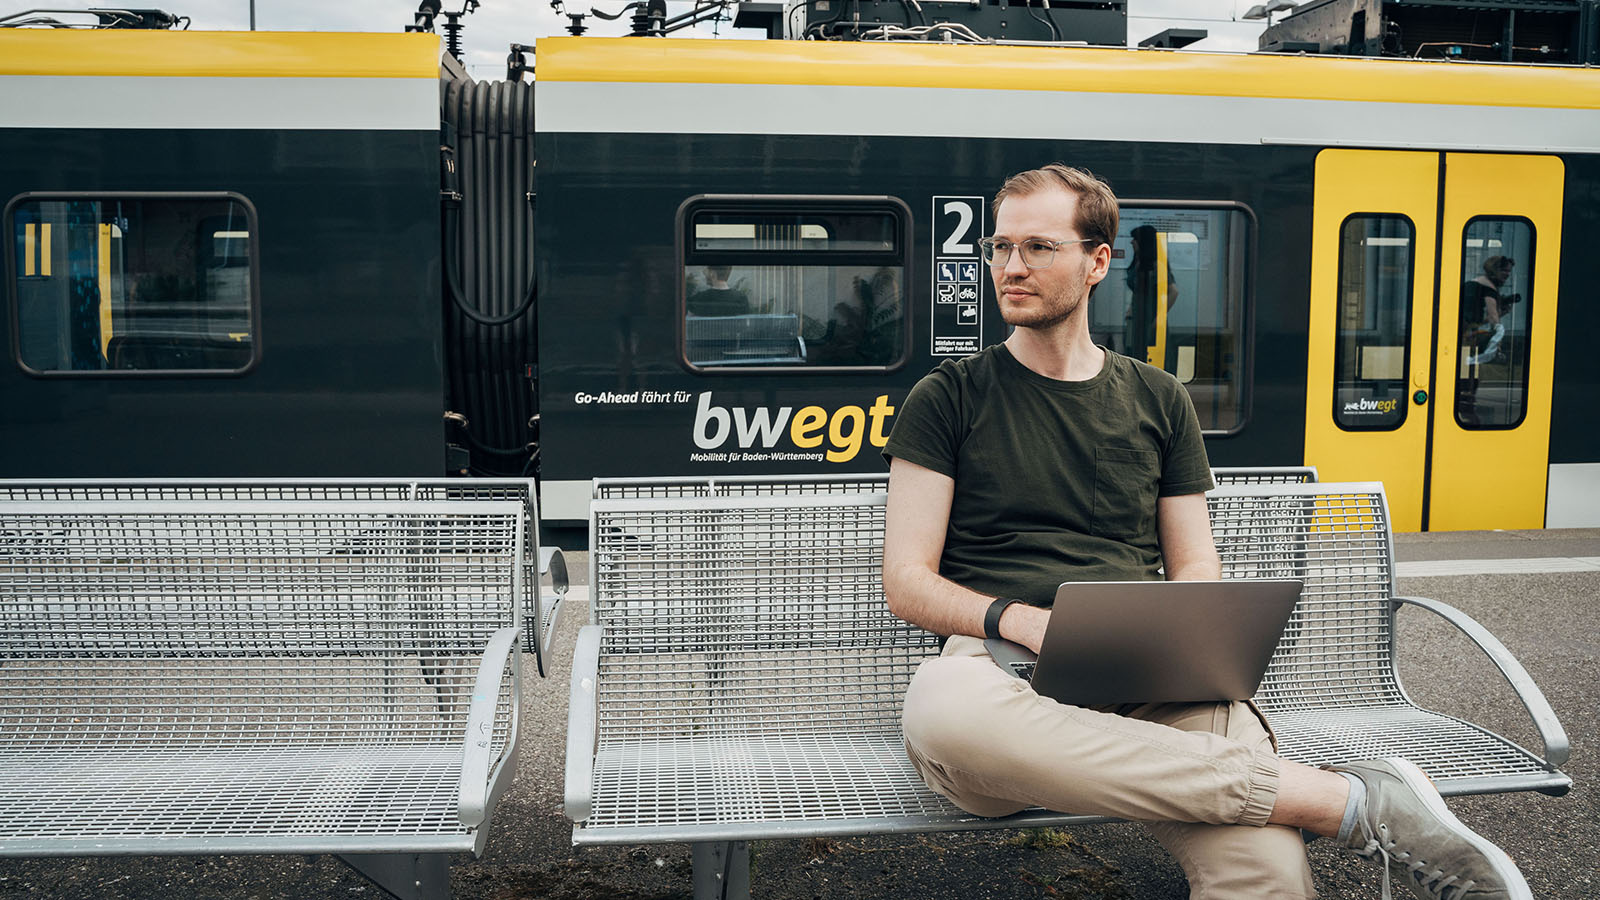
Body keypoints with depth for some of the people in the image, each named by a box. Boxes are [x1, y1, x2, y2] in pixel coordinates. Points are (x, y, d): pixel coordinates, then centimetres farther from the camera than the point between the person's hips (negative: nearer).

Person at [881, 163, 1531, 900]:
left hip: (1146, 682, 0)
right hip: (1001, 668, 1)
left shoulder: (1158, 402, 19)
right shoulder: (948, 399, 10)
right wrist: (1019, 620, -16)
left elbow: (1196, 566, 19)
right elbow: (906, 581, 3)